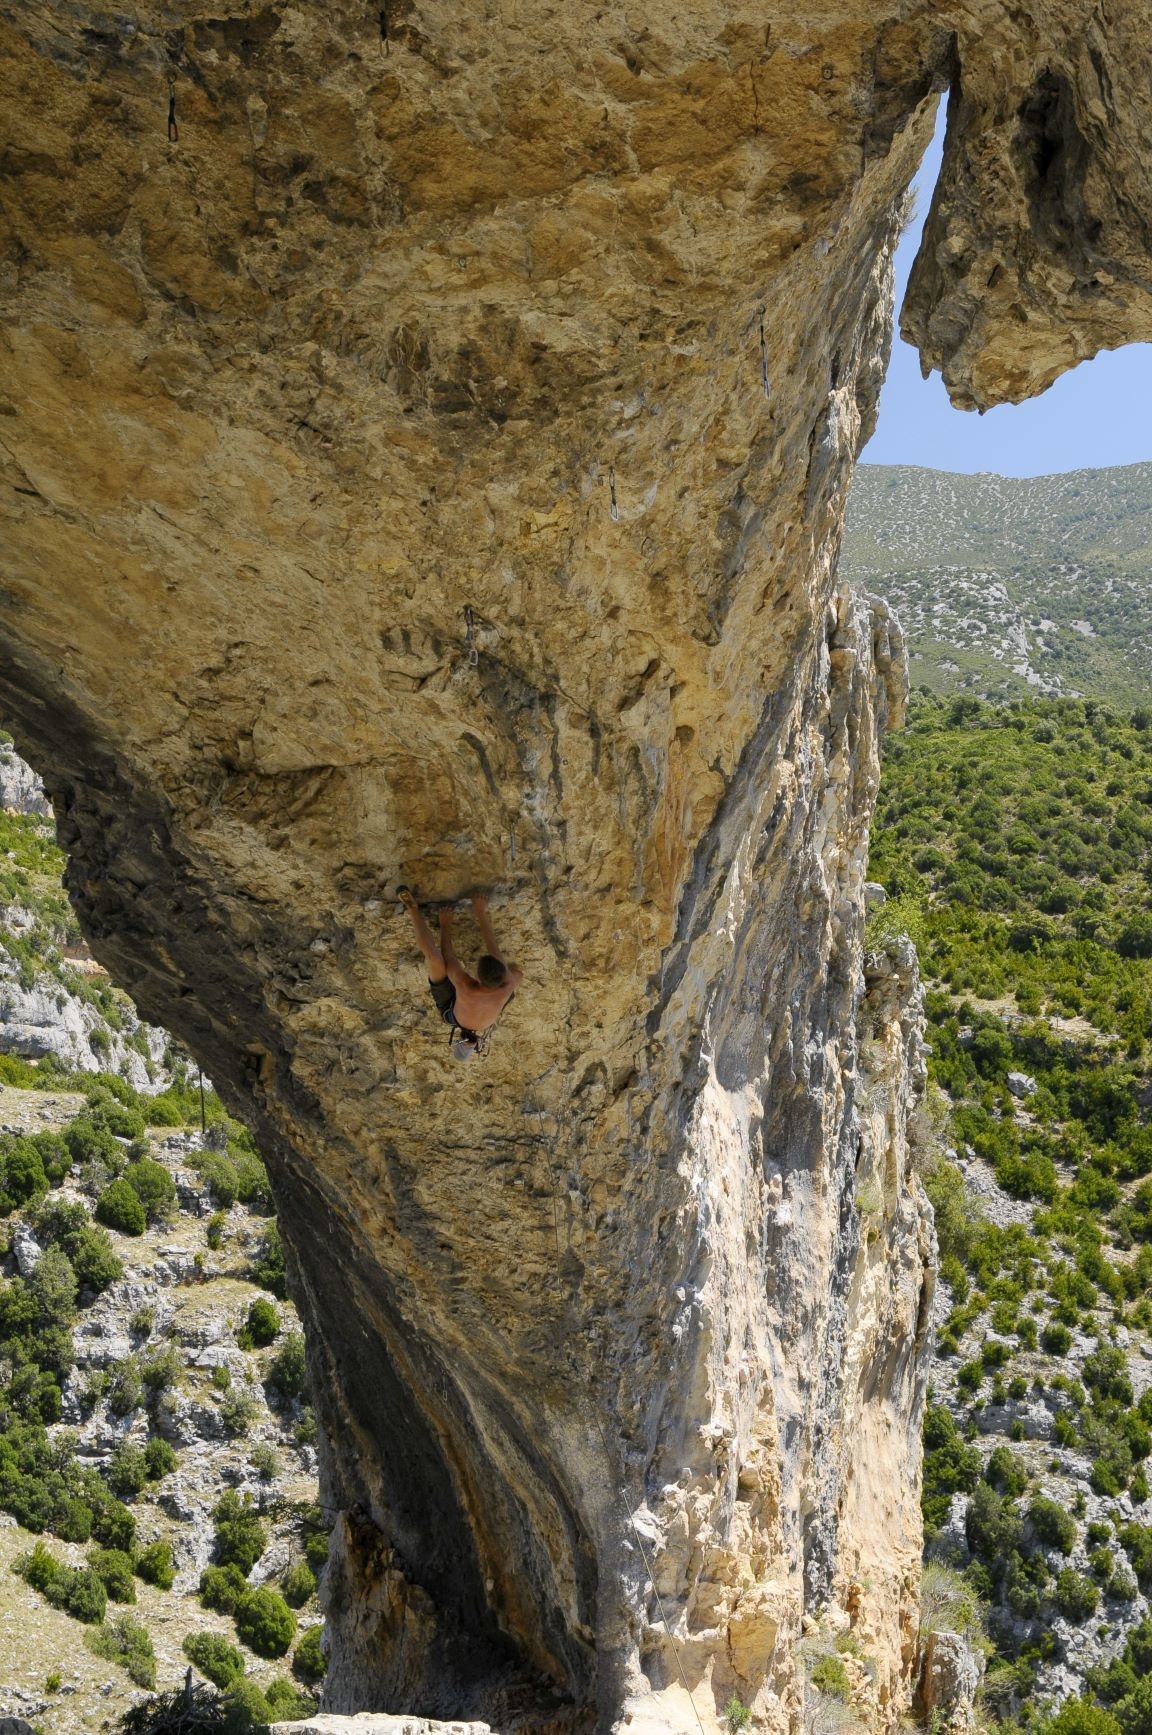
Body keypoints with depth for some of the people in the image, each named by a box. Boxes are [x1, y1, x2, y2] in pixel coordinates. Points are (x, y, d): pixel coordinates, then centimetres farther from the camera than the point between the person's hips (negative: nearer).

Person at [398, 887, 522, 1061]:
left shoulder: (466, 987, -47)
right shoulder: (506, 989, -39)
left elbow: (448, 957, -28)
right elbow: (493, 948, -24)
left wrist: (445, 924, -13)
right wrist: (481, 913, -15)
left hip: (451, 1014, -3)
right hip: (484, 1022, 3)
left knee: (434, 957, -22)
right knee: (518, 974, 6)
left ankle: (413, 910, -1)